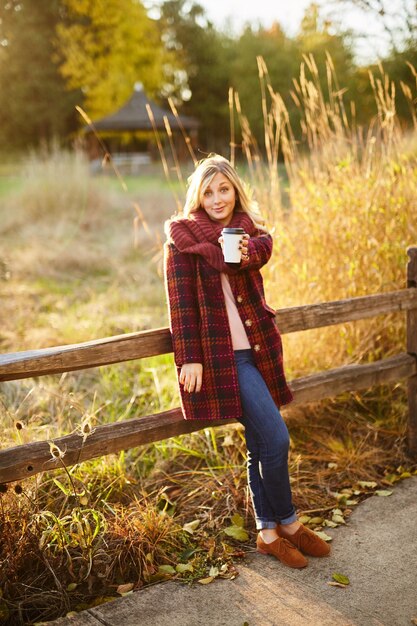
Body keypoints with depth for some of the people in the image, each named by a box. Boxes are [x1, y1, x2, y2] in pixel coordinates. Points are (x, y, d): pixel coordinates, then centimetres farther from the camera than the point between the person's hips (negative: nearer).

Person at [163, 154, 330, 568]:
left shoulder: (248, 229, 11)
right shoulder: (183, 238, -4)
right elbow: (181, 302, -7)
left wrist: (247, 252, -34)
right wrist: (190, 358, -12)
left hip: (257, 347, 6)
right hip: (221, 353, -6)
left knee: (260, 445, 11)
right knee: (276, 438, -11)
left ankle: (267, 533, 24)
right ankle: (287, 522, 12)